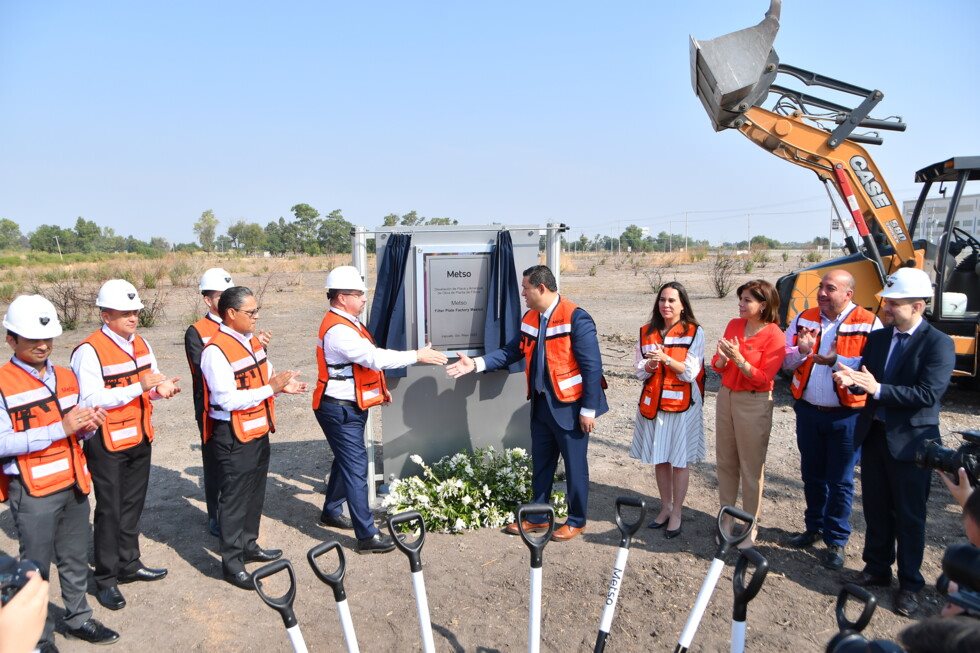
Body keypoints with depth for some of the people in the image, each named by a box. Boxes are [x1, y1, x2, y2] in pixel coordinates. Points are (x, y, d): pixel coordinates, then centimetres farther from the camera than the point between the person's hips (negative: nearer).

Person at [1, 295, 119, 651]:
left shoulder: (66, 377, 8)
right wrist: (60, 428, -27)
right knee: (36, 569, 9)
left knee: (76, 560, 18)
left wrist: (88, 426, -8)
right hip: (32, 494, -6)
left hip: (73, 485, 6)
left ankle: (79, 619, 35)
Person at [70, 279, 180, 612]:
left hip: (140, 438, 7)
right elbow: (90, 399, -24)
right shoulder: (89, 350, -18)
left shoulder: (140, 344, 6)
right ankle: (106, 579, 18)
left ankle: (129, 564, 34)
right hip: (107, 444, -7)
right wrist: (139, 387, -29)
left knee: (133, 506, 18)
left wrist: (161, 388, -10)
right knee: (109, 510, 4)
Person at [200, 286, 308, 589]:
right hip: (233, 438, -9)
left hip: (258, 431, 9)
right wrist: (270, 388, -24)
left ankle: (249, 545, 39)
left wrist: (282, 384, -1)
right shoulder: (216, 350, -21)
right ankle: (232, 562, 19)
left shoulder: (251, 340, 7)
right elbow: (227, 399, -26)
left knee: (255, 494, 21)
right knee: (234, 499, 4)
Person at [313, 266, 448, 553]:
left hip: (350, 407, 11)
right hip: (340, 410, -11)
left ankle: (331, 511, 40)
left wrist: (378, 387, 18)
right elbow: (374, 357, -31)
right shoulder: (338, 330, -24)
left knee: (346, 461, 22)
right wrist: (417, 356, -28)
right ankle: (367, 535, -1)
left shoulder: (346, 323, 10)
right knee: (356, 467, -7)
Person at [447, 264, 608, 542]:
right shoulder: (530, 318, 5)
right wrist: (476, 363, -3)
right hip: (541, 403, 7)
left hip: (569, 405, -7)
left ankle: (576, 521, 25)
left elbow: (592, 366, -18)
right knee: (541, 463, 18)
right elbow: (511, 352, 8)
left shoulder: (576, 318, -18)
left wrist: (589, 409, -18)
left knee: (575, 465, 9)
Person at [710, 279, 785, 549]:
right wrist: (722, 357, -15)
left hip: (754, 403, -6)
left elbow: (764, 378, -15)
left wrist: (739, 359, -26)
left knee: (751, 466, 3)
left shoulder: (774, 335, -12)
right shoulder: (734, 325, 5)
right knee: (725, 461, 13)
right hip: (726, 396, 6)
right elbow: (718, 366, 7)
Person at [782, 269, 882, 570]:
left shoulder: (868, 323, -9)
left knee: (840, 481, 6)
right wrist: (801, 351, -14)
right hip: (808, 410, 4)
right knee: (812, 475, 18)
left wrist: (837, 361, -26)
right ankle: (814, 527, 36)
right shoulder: (804, 318, 4)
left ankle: (836, 541, 22)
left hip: (846, 415, -4)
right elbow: (786, 362, 6)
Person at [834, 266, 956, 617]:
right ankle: (877, 569, 32)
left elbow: (928, 394, -22)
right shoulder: (877, 337, 6)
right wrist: (850, 380, -16)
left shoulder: (938, 344, -12)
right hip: (874, 434, 6)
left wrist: (877, 389, -28)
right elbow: (866, 378, 7)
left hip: (910, 441, -5)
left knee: (910, 516, 7)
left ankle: (910, 584, 23)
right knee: (876, 509, 16)